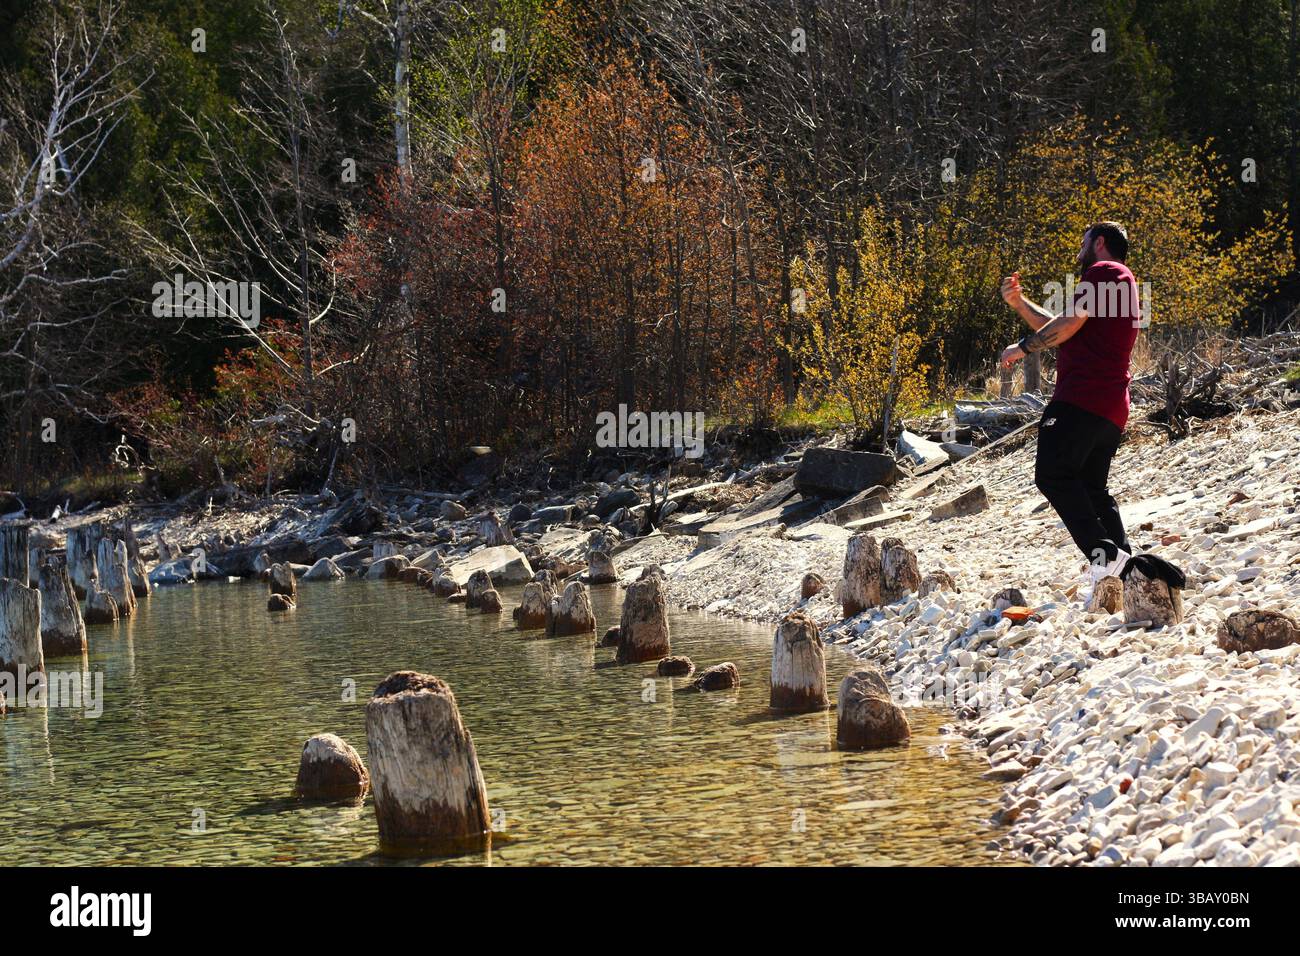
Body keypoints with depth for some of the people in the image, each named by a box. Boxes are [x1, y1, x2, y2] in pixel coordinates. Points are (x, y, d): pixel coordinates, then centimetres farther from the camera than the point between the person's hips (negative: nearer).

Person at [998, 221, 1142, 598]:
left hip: (1082, 396, -10)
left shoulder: (1103, 271, -2)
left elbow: (1068, 324, -12)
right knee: (1093, 487, 13)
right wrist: (1019, 303, 22)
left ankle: (1103, 552, -26)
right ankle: (1125, 568, 2)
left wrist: (1022, 348, -1)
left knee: (1053, 474, -14)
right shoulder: (1125, 284, 29)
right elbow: (1065, 332, 28)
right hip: (1111, 407, 10)